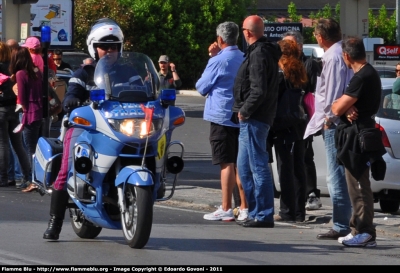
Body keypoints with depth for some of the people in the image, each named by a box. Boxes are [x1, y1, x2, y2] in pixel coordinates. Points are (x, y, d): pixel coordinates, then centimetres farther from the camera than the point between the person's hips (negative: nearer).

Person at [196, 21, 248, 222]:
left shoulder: (218, 61, -12)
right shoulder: (244, 59, 9)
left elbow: (202, 87, -3)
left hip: (221, 117, -6)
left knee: (226, 164, -6)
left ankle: (226, 210, -6)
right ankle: (244, 208, 9)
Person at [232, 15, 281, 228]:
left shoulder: (258, 54, -16)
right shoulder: (263, 51, 15)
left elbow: (258, 90, -23)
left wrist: (244, 111, -14)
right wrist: (243, 111, 13)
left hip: (254, 119, -11)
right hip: (253, 119, 11)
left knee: (258, 167, -7)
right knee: (244, 167, 16)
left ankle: (263, 215, -5)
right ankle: (256, 211, 22)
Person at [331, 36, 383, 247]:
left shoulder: (362, 77, -18)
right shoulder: (369, 73, 16)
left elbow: (337, 109, -20)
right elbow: (341, 106, 16)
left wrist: (341, 105, 3)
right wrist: (347, 108, -7)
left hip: (358, 136, -11)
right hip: (357, 133, 11)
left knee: (359, 186, -10)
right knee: (356, 185, 15)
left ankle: (365, 233, -10)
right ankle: (358, 229, 21)